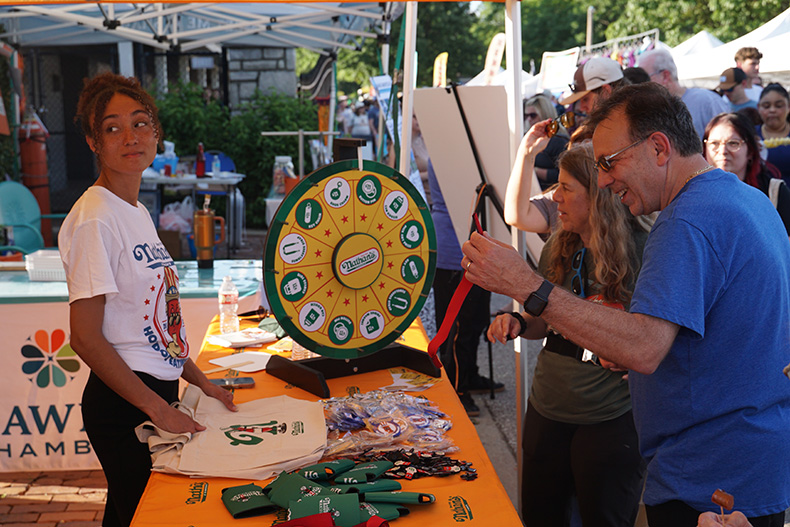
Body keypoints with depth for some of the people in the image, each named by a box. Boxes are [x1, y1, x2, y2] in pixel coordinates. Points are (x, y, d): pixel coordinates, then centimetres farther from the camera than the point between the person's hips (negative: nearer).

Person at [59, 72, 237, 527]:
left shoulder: (138, 212, 12)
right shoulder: (94, 219, -17)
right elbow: (86, 338, -20)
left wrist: (201, 382, 14)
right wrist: (159, 409, -18)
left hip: (159, 393, 8)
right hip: (124, 404, -8)